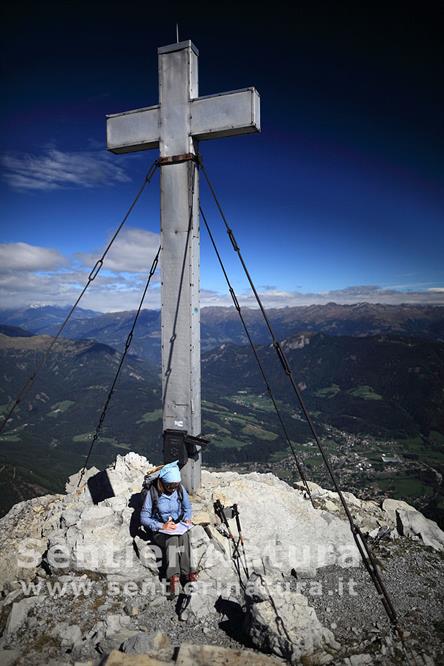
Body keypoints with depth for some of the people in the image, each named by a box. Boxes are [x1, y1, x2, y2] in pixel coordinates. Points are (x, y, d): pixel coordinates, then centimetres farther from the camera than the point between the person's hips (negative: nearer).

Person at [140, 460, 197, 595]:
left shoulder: (180, 490, -5)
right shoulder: (153, 493, -16)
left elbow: (187, 508, 13)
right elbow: (144, 518, -13)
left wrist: (187, 519, -7)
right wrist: (162, 526, -23)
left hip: (178, 527, 3)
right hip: (159, 531, -3)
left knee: (184, 536, -32)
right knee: (172, 539, -35)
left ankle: (179, 574, -33)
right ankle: (174, 575, -41)